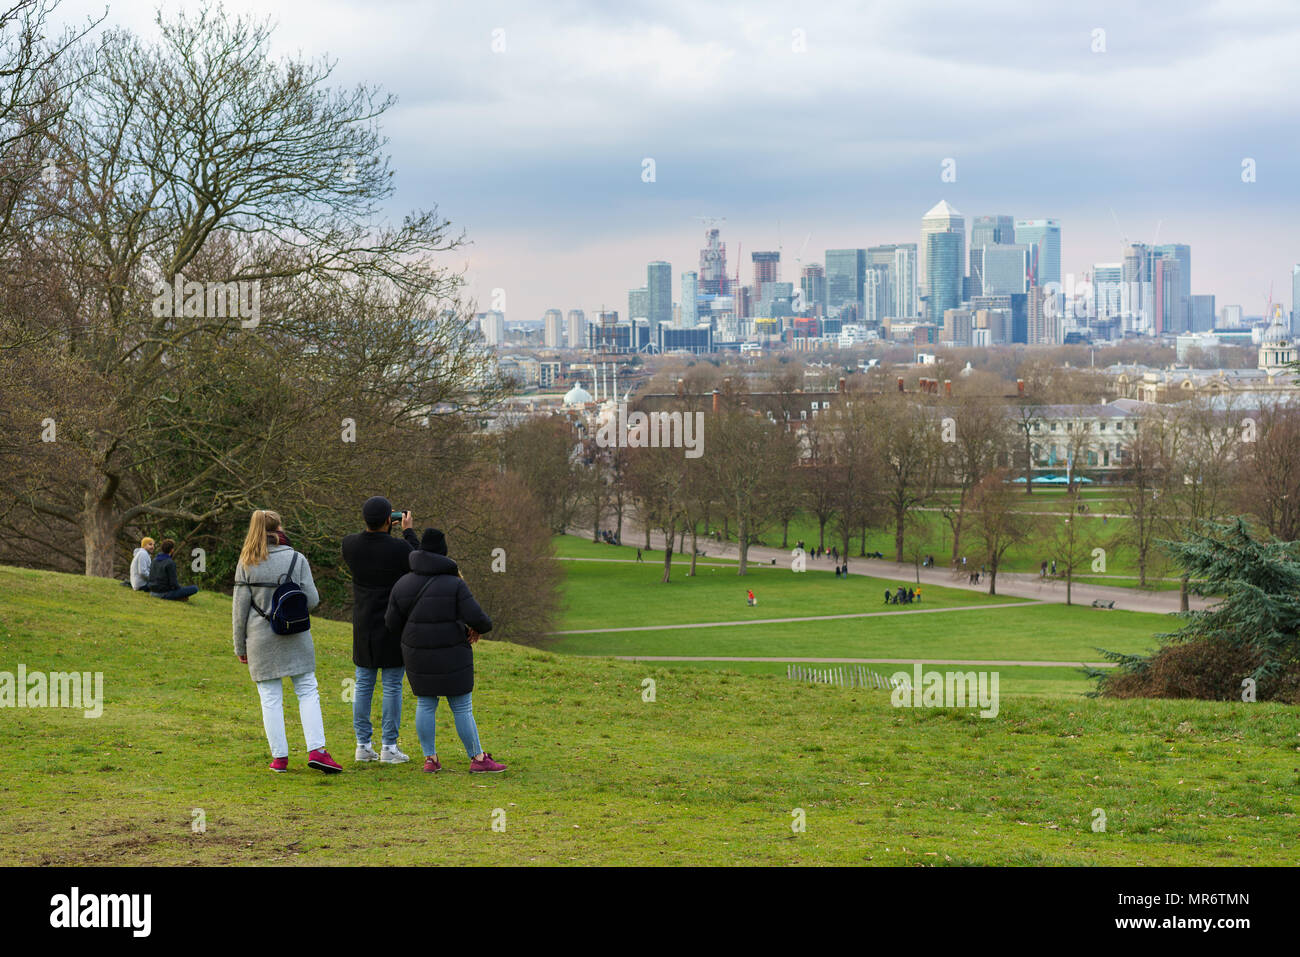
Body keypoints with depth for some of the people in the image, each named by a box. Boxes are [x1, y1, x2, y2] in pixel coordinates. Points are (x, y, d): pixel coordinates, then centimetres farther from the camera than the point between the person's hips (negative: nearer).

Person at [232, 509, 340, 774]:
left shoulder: (246, 565, -3)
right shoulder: (297, 559, -4)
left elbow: (240, 608, -2)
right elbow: (312, 600, -5)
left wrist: (240, 646, 7)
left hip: (261, 639, 0)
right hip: (295, 638, 0)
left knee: (271, 698, 6)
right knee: (307, 691, 7)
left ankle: (279, 756, 7)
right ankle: (316, 750, -5)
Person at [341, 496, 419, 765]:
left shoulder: (350, 544, -7)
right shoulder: (399, 548, -18)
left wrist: (379, 528, 16)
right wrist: (408, 532, 10)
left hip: (363, 629, 4)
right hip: (394, 628, -4)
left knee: (363, 685, 12)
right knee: (392, 687, 3)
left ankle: (363, 745, 13)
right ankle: (389, 747, 5)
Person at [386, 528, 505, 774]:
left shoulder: (403, 585, -1)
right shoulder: (455, 584, -12)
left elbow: (393, 623, 2)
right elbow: (475, 616, -16)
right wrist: (482, 627, 5)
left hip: (418, 656, 3)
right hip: (451, 656, -3)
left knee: (425, 704, 14)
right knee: (462, 707, 3)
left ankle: (430, 759, 12)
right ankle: (477, 758, 8)